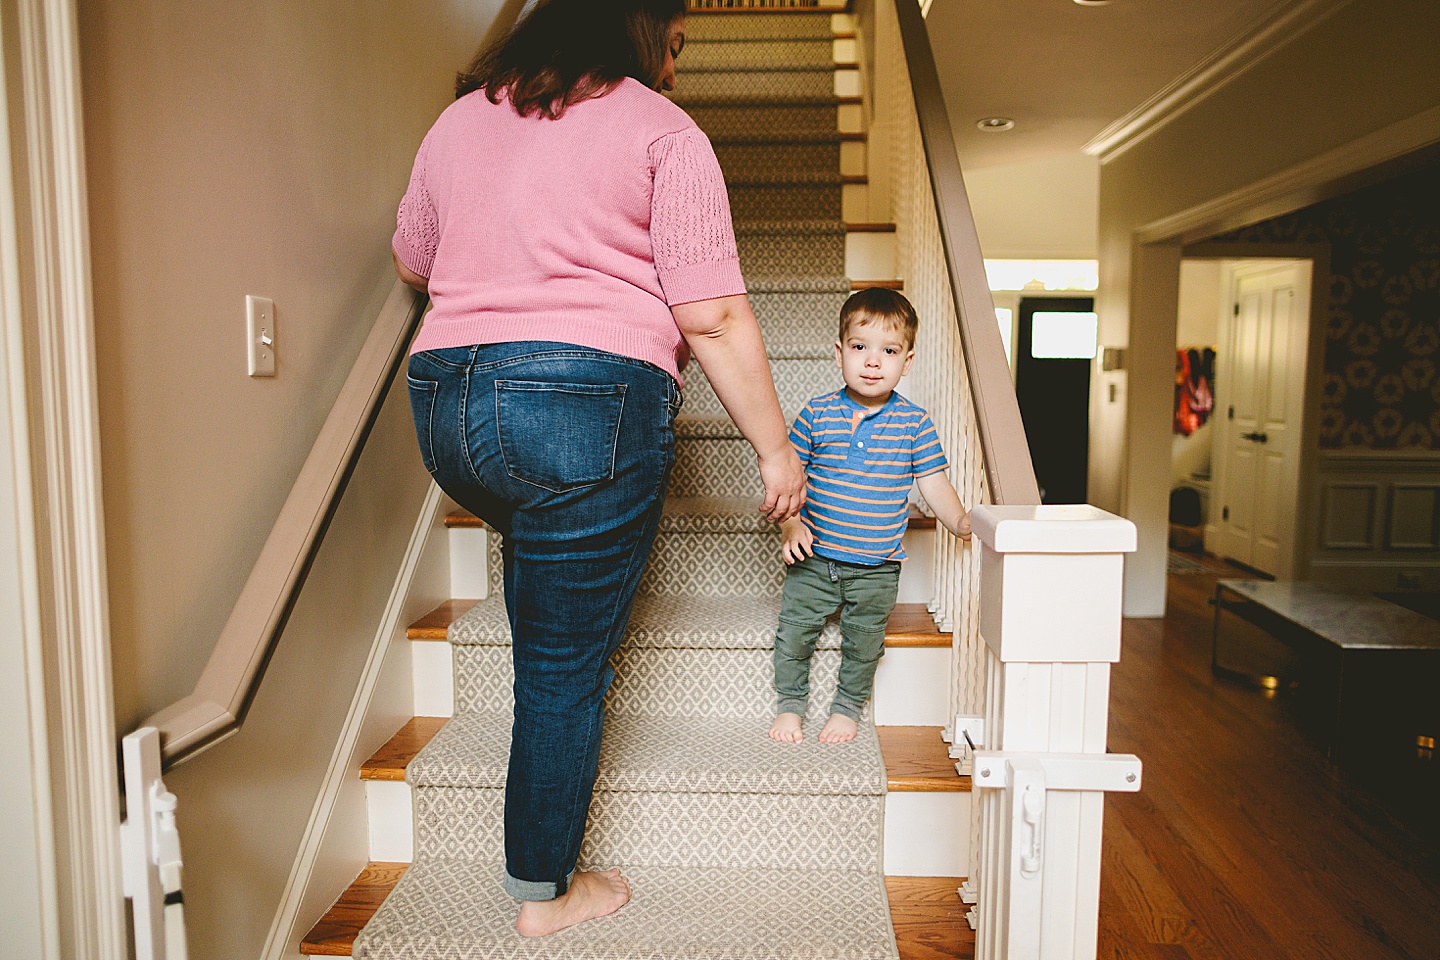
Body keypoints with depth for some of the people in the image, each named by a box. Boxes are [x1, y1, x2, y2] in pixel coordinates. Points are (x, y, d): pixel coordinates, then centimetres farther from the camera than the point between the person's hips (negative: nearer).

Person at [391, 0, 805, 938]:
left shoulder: (459, 119, 17)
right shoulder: (660, 128, 0)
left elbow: (413, 263, 31)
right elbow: (712, 316, -8)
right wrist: (776, 447, 1)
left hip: (445, 403, 7)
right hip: (589, 403, -6)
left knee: (540, 534, 36)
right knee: (567, 665, 5)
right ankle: (545, 890, 22)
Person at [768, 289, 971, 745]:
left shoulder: (914, 423, -5)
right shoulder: (816, 414, -6)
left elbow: (934, 484, -1)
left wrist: (961, 521, -14)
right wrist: (791, 524, -12)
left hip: (877, 567, 0)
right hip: (814, 558, 0)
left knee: (863, 643, 13)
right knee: (794, 633, 8)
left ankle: (848, 708, 37)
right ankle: (790, 704, 33)